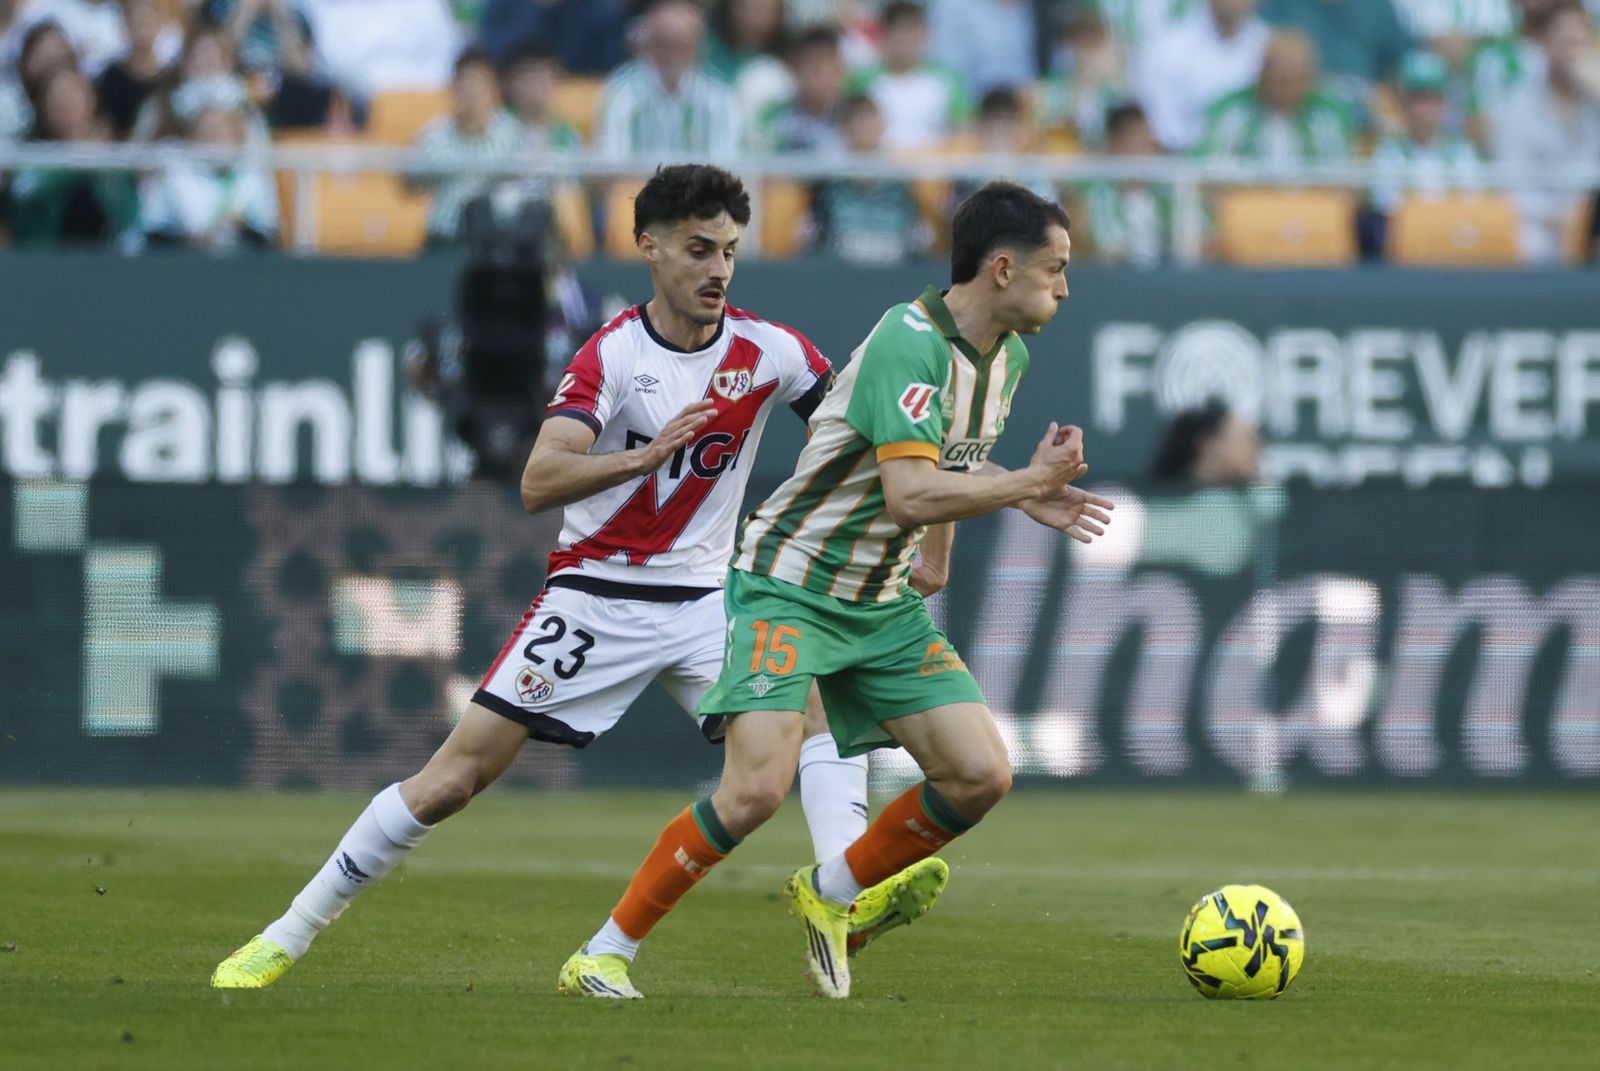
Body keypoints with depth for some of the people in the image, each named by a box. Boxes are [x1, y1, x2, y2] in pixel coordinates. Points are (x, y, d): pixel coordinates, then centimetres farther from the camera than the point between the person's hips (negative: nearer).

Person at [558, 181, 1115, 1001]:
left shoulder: (1009, 355, 6)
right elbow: (910, 495, -34)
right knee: (758, 787, -22)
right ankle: (604, 954, -8)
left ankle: (831, 895, 18)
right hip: (788, 586, -8)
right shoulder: (910, 344, -24)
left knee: (981, 774, -4)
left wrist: (1024, 497, 7)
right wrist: (1029, 482, -23)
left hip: (883, 605, 8)